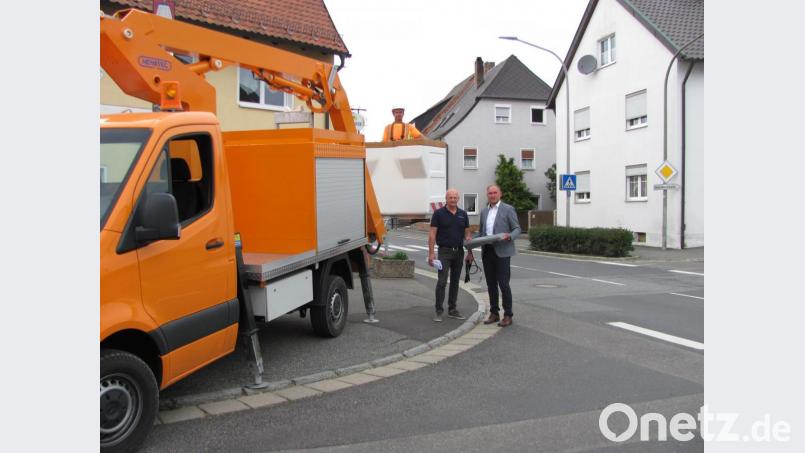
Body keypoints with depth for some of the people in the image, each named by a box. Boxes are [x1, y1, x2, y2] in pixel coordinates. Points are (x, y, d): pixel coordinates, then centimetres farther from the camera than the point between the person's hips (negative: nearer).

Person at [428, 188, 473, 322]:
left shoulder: (463, 214, 7)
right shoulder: (439, 213, -4)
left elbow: (467, 234, 11)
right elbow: (432, 234, -6)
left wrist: (470, 252, 5)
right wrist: (431, 253, -12)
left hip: (459, 252, 4)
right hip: (444, 251, -4)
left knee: (455, 281, 10)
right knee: (442, 282, -8)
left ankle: (452, 309, 19)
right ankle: (439, 311, -2)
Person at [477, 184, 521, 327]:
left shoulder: (508, 209, -1)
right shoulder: (484, 211, 15)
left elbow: (517, 229, -2)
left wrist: (509, 236, -23)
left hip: (502, 252, -6)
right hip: (487, 251, 6)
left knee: (503, 284, -5)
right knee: (491, 284, 9)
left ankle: (507, 315, 3)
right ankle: (494, 313, 18)